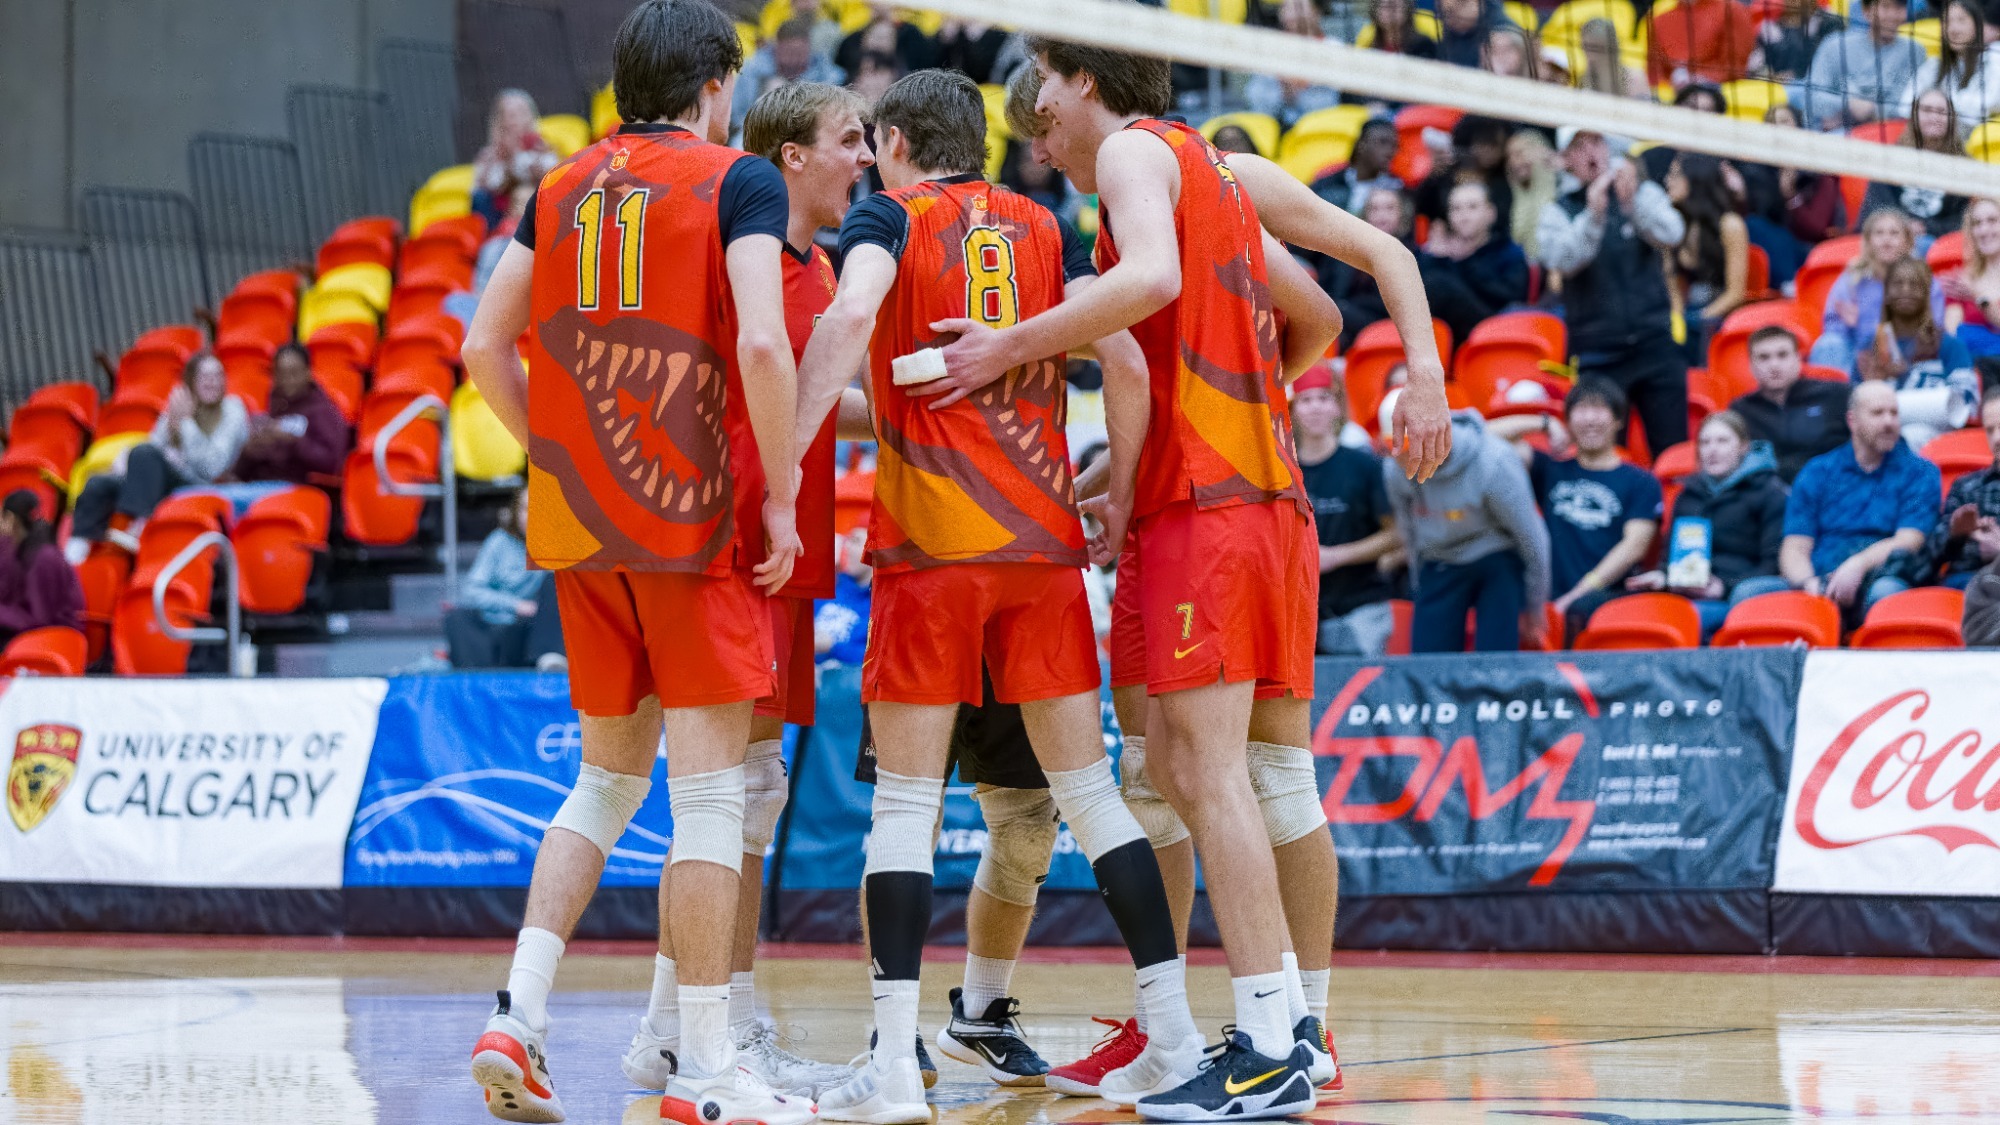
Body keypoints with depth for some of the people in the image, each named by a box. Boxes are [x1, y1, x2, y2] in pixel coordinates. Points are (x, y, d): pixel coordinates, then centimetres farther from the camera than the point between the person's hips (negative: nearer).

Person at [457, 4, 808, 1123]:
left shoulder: (565, 189, 13)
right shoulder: (740, 181, -4)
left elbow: (485, 345, 11)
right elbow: (763, 343, -17)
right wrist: (783, 499, -10)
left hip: (578, 520, 6)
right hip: (696, 512, -6)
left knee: (611, 774, 17)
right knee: (711, 786, -2)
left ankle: (518, 1016, 5)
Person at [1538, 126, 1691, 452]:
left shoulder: (1645, 193, 8)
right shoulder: (1557, 212, 5)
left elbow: (1671, 235, -11)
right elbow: (1561, 260, -14)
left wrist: (1632, 202, -29)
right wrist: (1593, 215, -30)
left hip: (1655, 343, 1)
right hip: (1598, 357, -1)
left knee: (1673, 447, -3)